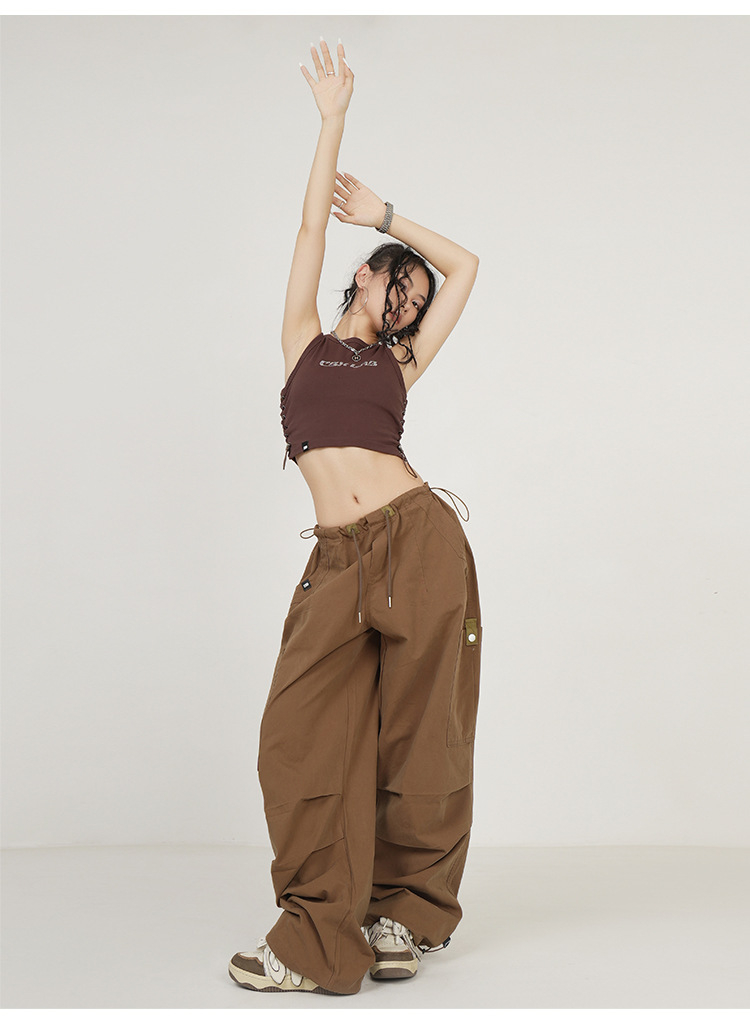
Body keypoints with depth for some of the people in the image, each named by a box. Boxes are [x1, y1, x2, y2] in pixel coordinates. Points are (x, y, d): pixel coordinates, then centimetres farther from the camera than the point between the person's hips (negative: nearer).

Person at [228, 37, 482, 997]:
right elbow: (313, 221, 16)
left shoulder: (398, 363, 18)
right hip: (340, 560, 0)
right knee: (305, 737, -8)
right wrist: (333, 115, 19)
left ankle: (406, 912, 16)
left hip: (420, 540, 1)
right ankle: (317, 936, 0)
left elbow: (465, 264, 25)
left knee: (416, 733, 2)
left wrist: (381, 211, 31)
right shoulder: (305, 340, 18)